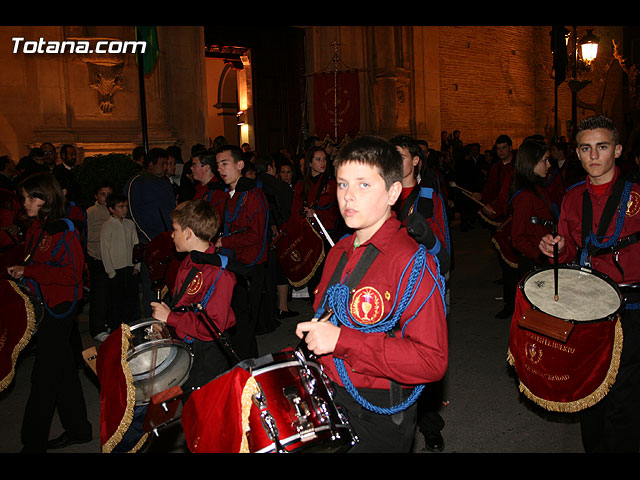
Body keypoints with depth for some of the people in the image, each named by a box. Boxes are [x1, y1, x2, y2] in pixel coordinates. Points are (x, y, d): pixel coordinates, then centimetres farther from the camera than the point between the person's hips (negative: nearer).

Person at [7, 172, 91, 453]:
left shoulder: (63, 231, -16)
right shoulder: (36, 228, 10)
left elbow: (71, 274, -20)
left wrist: (29, 271, -19)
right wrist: (19, 271, 4)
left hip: (58, 309, -9)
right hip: (43, 306, 9)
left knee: (44, 376, -2)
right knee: (63, 369, 17)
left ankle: (34, 443, 8)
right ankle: (78, 429, 31)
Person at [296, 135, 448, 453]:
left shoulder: (411, 263, -21)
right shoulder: (339, 252, 3)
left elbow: (432, 361, -26)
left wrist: (341, 340, -27)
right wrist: (313, 332, -2)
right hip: (330, 402, 7)